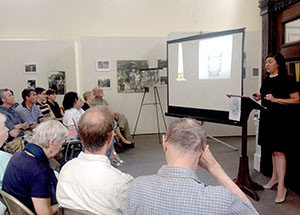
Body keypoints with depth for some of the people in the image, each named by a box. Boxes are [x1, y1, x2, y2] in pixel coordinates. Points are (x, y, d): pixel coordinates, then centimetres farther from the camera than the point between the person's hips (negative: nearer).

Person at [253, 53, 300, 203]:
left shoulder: (287, 80, -9)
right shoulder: (266, 81, 12)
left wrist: (275, 99, -21)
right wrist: (260, 97, 2)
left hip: (282, 119, -7)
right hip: (267, 117, 7)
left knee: (278, 151, -8)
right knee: (272, 149, 14)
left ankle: (281, 187, -1)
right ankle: (275, 177, 28)